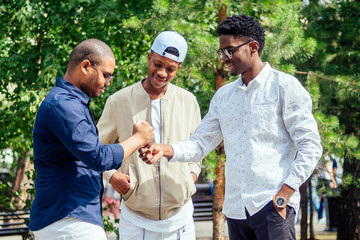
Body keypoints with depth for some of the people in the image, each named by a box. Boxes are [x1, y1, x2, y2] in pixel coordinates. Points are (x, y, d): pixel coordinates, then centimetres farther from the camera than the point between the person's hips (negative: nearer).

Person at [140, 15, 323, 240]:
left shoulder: (284, 86, 0)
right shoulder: (223, 96, 18)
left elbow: (310, 146, -4)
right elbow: (200, 144, 14)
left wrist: (284, 195, -13)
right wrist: (164, 150, -6)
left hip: (272, 205, -5)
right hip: (235, 210, 6)